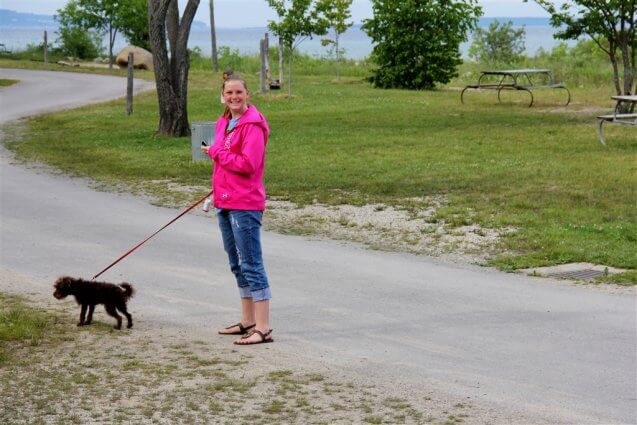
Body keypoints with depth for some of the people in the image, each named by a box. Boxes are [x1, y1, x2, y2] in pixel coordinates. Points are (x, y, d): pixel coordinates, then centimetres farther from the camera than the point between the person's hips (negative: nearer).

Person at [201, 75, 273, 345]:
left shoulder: (252, 125, -13)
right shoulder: (224, 123, 14)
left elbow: (248, 164, -22)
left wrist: (216, 152, -13)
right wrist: (217, 196, 18)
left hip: (245, 205, -9)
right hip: (225, 202, 9)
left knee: (251, 265, -8)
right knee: (237, 265, 16)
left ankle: (263, 329, -6)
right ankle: (247, 322, 27)